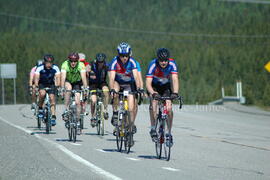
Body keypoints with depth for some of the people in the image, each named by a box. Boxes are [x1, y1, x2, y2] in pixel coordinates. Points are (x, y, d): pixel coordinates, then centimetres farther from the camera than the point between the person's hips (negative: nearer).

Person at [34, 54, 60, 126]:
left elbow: (58, 78, -23)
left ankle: (53, 117, -14)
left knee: (52, 98, -16)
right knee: (42, 93, -31)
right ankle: (40, 108, -11)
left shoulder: (55, 68, -18)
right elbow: (36, 78, -28)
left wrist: (57, 86, -39)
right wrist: (36, 87, -44)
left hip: (51, 84, 2)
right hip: (42, 84, -1)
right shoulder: (40, 68, -22)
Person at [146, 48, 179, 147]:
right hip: (154, 86, -1)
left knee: (169, 108, -15)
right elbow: (148, 83, -36)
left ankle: (169, 133, -2)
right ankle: (153, 128, -17)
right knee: (154, 102, -28)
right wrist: (153, 93, -55)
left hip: (166, 86, 1)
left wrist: (175, 93, -52)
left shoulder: (172, 64, -27)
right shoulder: (153, 65, -31)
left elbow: (175, 79, -35)